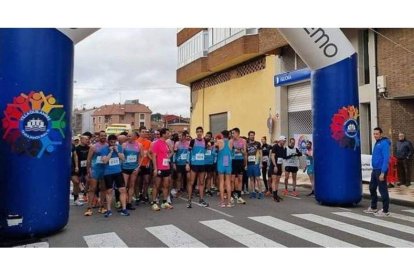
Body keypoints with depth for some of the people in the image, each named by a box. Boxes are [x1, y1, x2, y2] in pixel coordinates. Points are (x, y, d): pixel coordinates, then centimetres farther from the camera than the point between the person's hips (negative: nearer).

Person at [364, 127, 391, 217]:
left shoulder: (384, 143, -14)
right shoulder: (377, 143, 14)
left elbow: (386, 158, -19)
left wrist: (383, 172, -22)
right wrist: (374, 169, 17)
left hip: (381, 170, -9)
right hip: (375, 170, 9)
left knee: (383, 190, -3)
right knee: (372, 188, 16)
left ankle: (385, 211, 6)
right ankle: (373, 208, 28)